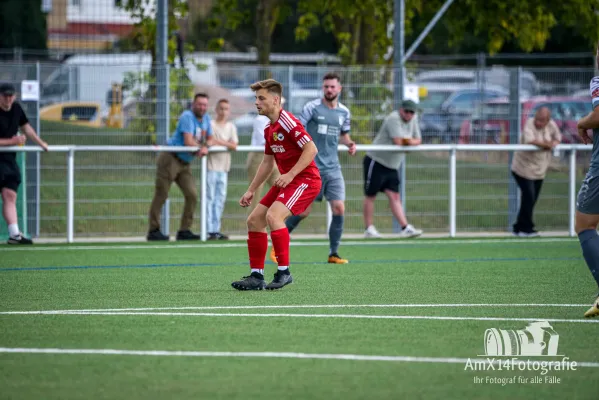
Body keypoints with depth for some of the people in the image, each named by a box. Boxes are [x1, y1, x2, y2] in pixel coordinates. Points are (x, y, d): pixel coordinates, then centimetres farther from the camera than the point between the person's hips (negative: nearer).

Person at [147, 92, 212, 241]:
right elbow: (188, 142, -23)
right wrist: (200, 146, -5)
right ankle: (154, 231, -1)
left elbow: (210, 139, 15)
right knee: (161, 195, -5)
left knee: (192, 195, -1)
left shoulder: (206, 119, 12)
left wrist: (206, 146, -9)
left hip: (185, 164, 8)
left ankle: (184, 230, 5)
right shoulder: (187, 117, -15)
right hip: (170, 159, -8)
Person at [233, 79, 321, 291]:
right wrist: (251, 190, 23)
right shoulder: (269, 129, 14)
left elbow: (311, 149, -22)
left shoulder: (288, 122, -16)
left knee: (273, 216, -27)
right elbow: (267, 162, 24)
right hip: (287, 181, 10)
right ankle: (256, 276, 10)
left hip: (305, 180, -10)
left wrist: (290, 174, -25)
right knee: (254, 221, 5)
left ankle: (284, 272, -19)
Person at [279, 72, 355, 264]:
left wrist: (349, 143, 5)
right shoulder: (312, 108, -5)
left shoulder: (344, 112, 10)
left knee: (339, 209, -7)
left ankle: (333, 254, 4)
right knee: (304, 210, -5)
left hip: (333, 168, 5)